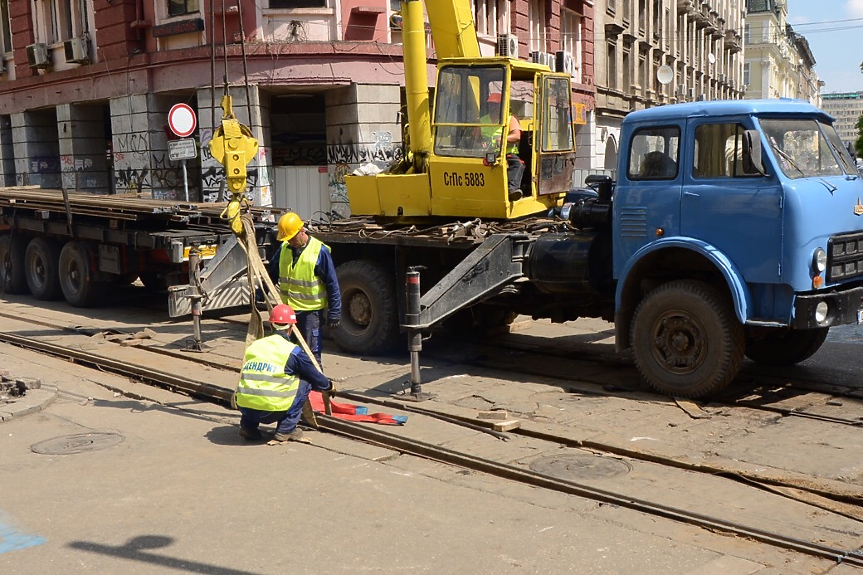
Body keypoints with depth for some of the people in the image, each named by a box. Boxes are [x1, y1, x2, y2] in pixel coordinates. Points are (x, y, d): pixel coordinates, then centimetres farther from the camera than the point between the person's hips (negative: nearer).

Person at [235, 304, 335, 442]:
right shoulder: (293, 351, 1)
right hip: (270, 410, -5)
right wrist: (330, 387, 37)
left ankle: (248, 425, 20)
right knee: (305, 382, 13)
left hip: (244, 408, 5)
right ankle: (286, 429, 11)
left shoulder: (254, 346, 15)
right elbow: (315, 377, 13)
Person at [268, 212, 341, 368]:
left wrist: (334, 312, -11)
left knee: (312, 353, -3)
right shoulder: (284, 249, 4)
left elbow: (332, 284, -10)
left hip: (310, 310, -6)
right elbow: (272, 274, 18)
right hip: (287, 309, 6)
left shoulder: (320, 250, -13)